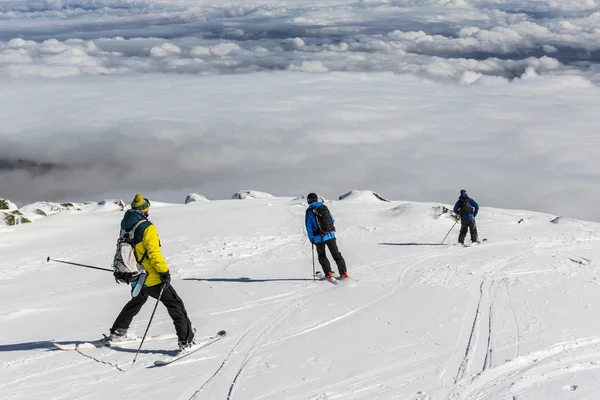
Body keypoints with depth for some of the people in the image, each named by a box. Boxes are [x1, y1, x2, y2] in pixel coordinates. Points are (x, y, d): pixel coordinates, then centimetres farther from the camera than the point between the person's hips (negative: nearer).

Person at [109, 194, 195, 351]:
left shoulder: (126, 227, 5)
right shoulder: (147, 228, -19)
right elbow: (154, 253, -23)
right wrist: (164, 271, -17)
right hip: (152, 278, -7)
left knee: (136, 302, 32)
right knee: (175, 305, 0)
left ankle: (117, 332, 38)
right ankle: (186, 340, -6)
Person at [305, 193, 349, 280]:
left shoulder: (309, 211, -5)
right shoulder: (324, 207, 6)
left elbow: (309, 226, -6)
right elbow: (333, 221, 14)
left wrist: (311, 238, 2)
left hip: (319, 238, -3)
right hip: (330, 235, 3)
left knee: (322, 256, 13)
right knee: (336, 254, 10)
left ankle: (328, 274, 2)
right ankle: (344, 273, 6)